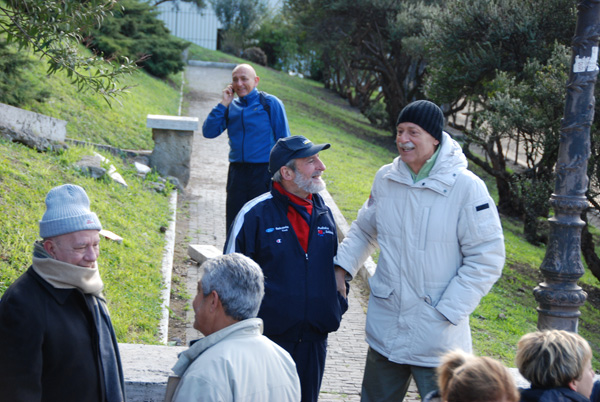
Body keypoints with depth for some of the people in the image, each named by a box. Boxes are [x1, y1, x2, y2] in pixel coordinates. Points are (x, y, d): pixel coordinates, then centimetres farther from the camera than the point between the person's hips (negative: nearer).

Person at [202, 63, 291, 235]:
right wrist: (223, 104, -2)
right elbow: (208, 132, 3)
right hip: (237, 173, 4)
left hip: (264, 171, -4)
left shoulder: (270, 103, 0)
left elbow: (284, 140, -1)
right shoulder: (231, 107, 12)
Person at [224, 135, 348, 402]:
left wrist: (338, 304, 10)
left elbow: (337, 264, 21)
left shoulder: (325, 214, 7)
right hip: (268, 338, -5)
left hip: (314, 341, 5)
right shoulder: (255, 214, -9)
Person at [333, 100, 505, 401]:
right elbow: (364, 230, 20)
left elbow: (487, 259, -11)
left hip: (437, 336, -5)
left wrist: (447, 311, -14)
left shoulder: (466, 187, -13)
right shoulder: (385, 179, 2)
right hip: (384, 328, 5)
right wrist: (342, 267, 4)